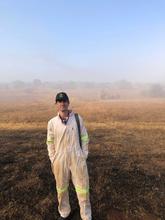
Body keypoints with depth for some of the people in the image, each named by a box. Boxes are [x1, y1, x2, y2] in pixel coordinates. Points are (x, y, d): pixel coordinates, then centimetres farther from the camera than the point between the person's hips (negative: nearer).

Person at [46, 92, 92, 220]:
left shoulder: (78, 118, -6)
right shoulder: (52, 122, -5)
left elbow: (84, 138, 0)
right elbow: (50, 143, 3)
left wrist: (84, 156, 0)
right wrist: (53, 161, 3)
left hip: (77, 159, -1)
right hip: (60, 160, 1)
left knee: (82, 188, 9)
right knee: (62, 188, 19)